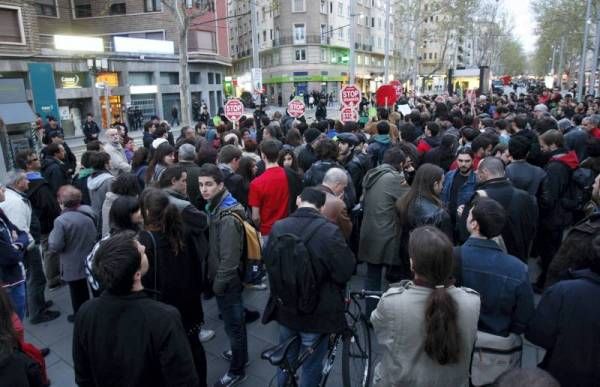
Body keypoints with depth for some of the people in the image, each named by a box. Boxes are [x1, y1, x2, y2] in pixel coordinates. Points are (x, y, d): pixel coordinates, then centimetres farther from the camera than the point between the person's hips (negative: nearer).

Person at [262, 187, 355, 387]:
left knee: (286, 360, 26)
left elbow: (268, 262, 5)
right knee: (311, 366, 17)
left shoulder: (278, 227, -10)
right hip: (317, 311, -4)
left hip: (284, 308, 4)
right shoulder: (330, 231, -23)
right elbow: (345, 271, -16)